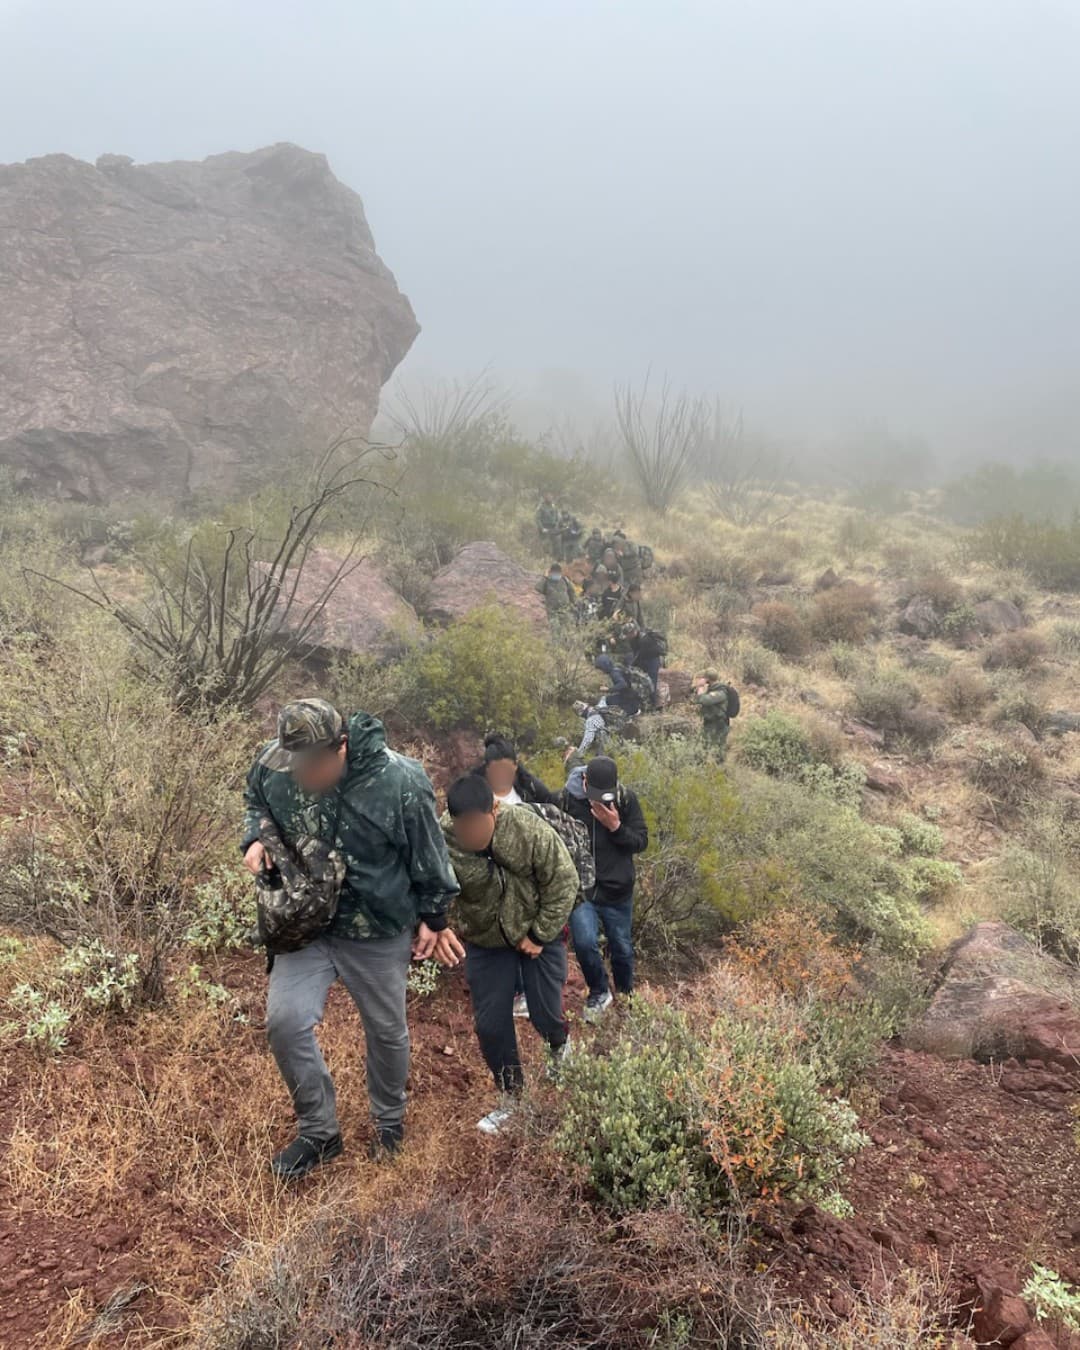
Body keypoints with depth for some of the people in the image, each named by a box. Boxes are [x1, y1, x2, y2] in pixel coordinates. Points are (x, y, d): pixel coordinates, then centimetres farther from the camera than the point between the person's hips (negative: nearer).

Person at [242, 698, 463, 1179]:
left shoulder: (399, 781, -26)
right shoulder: (272, 764, -16)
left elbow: (428, 856, -10)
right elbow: (255, 802, 9)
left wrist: (432, 917, 1)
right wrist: (256, 838, -12)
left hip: (379, 932, -2)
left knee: (386, 1030, 14)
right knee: (285, 1021, -10)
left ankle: (390, 1121, 43)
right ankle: (318, 1131, 15)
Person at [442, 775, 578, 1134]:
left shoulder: (531, 830, -29)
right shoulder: (442, 840, -27)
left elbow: (563, 884, -18)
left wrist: (539, 935, -15)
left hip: (539, 931, -1)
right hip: (484, 940, 2)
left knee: (545, 1013, 3)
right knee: (490, 1024, 4)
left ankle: (559, 1046, 41)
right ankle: (510, 1096, 28)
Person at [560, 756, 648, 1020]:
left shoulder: (626, 799, -9)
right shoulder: (569, 799, -13)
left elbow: (642, 842, -5)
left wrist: (616, 827, -22)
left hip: (618, 891, 2)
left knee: (622, 948, 15)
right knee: (585, 943, -19)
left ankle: (625, 995, 44)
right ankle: (599, 992, 10)